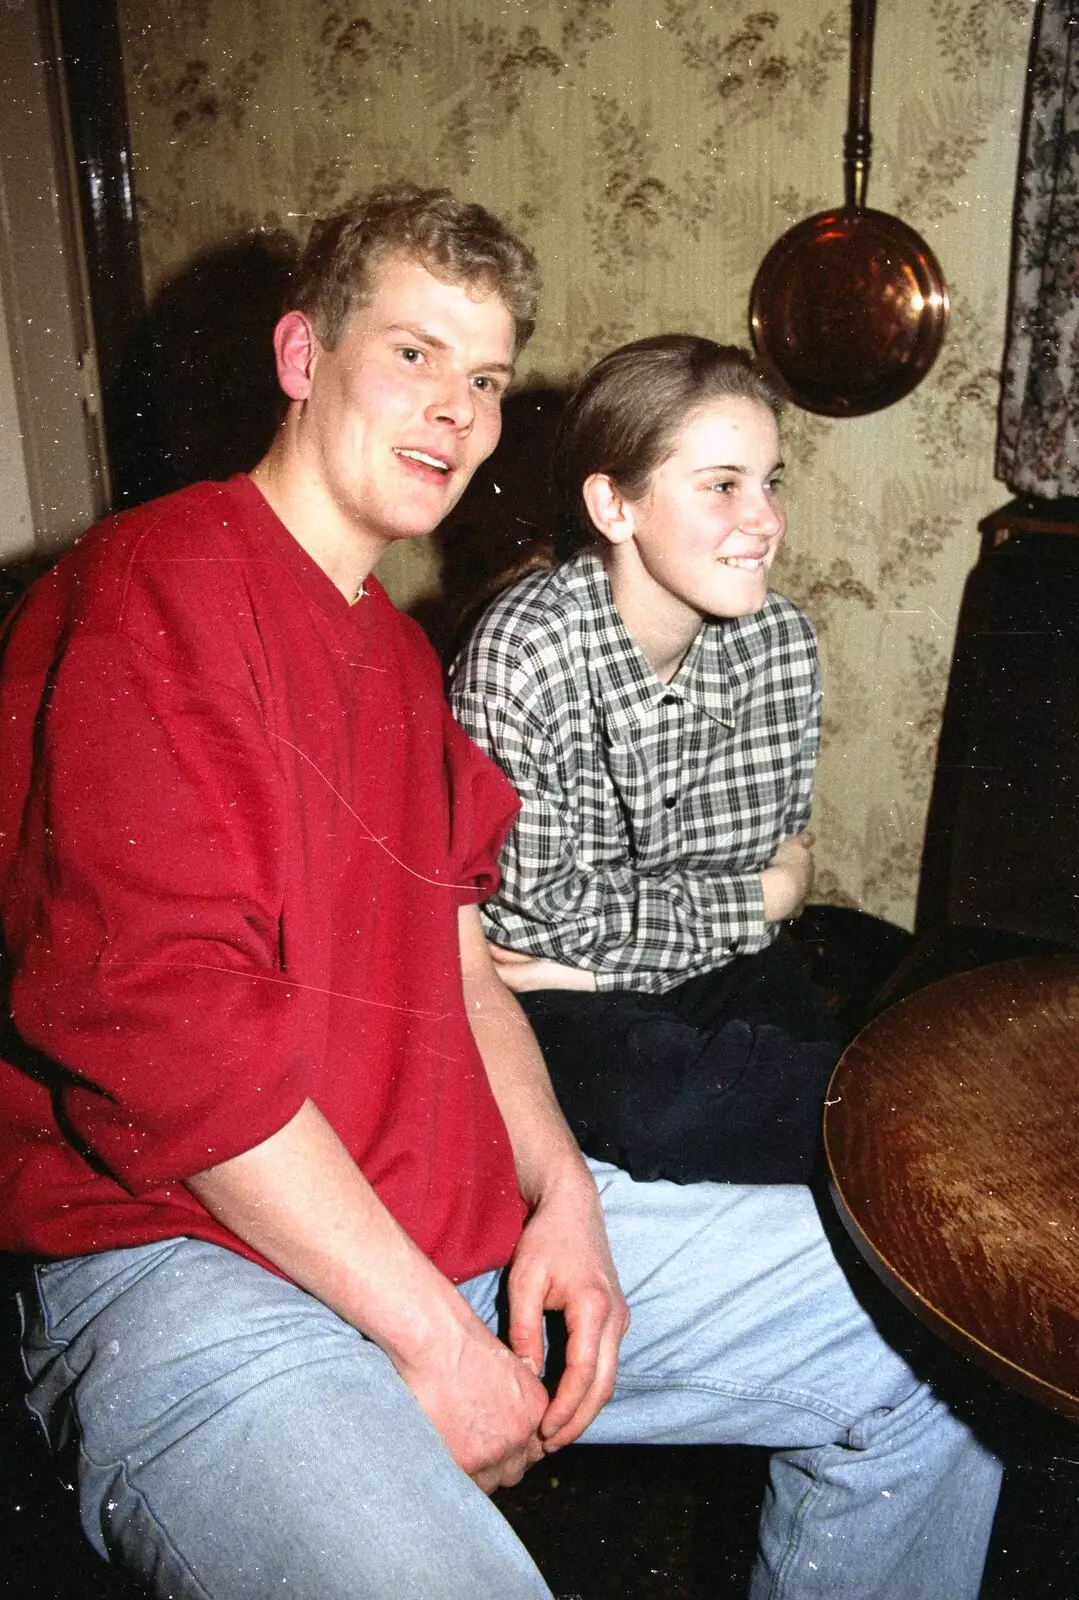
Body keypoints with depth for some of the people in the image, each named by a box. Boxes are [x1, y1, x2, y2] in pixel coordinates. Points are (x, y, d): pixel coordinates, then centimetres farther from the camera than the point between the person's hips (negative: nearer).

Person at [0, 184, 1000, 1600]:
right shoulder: (158, 590, -10)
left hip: (469, 1221, 8)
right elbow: (157, 1016, -20)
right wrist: (430, 1331, -16)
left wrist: (562, 1193, -1)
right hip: (192, 1260, -8)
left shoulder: (398, 655, 19)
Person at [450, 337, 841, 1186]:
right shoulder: (522, 652, -23)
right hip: (550, 1004, -3)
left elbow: (780, 855, 1)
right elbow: (536, 911, -17)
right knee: (661, 1110, -31)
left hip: (717, 972, 4)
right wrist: (762, 899, -8)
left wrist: (595, 961, -11)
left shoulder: (782, 639, -6)